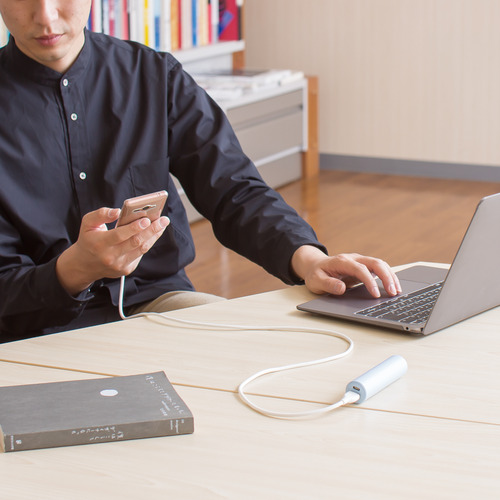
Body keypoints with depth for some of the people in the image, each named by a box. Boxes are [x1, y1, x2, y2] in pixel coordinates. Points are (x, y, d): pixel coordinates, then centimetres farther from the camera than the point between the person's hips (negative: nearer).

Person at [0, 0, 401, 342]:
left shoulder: (155, 75, 5)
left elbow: (233, 191, 1)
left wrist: (306, 257, -19)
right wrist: (76, 269, -30)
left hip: (157, 294, 4)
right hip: (44, 330, -4)